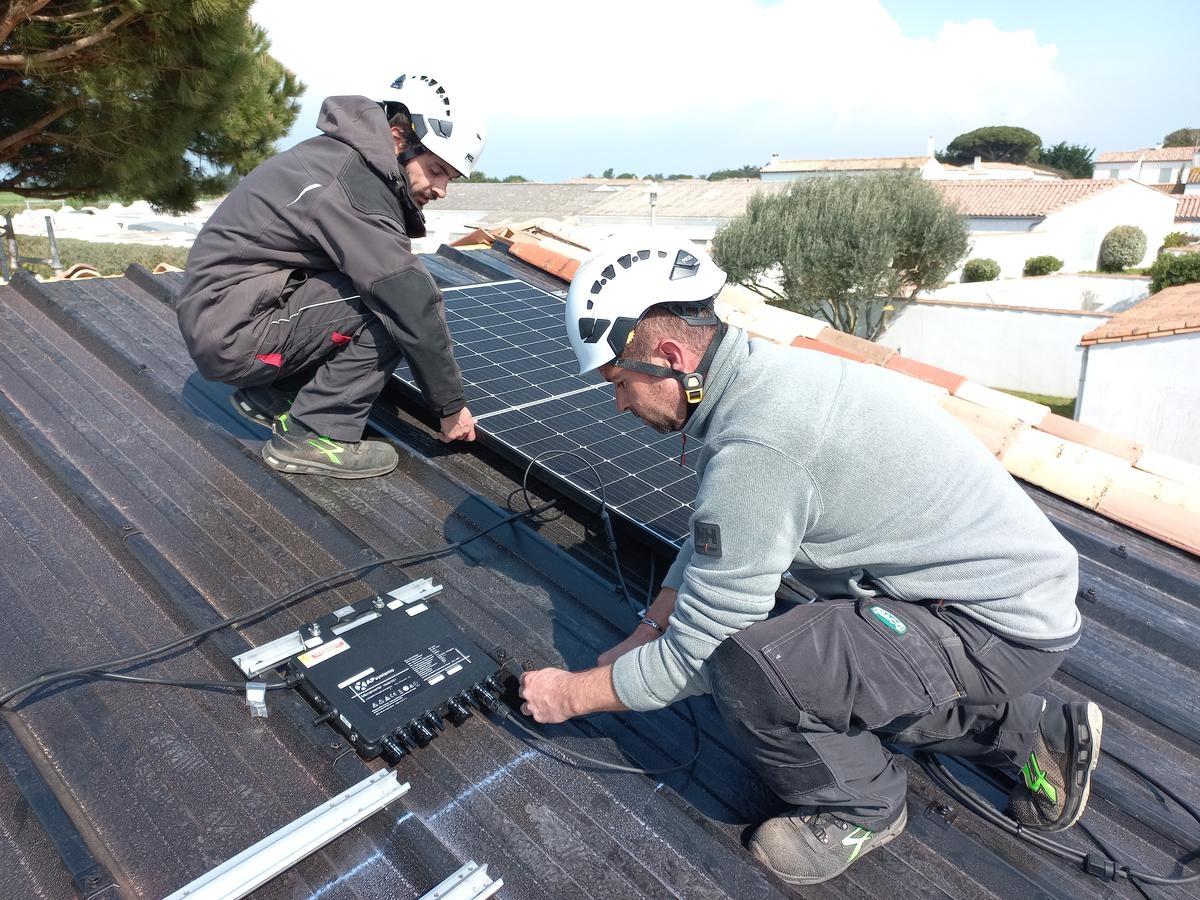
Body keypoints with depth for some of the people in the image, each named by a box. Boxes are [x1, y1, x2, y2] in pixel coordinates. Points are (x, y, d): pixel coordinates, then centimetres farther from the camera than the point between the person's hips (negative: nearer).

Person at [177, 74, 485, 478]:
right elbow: (413, 307, -22)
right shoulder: (355, 186, -22)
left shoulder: (345, 156, 7)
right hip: (234, 329, -9)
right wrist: (451, 405, -13)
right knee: (401, 302, -18)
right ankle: (314, 435, -10)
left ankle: (272, 394, 11)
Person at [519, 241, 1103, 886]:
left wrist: (572, 694, -5)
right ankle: (1032, 729, 26)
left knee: (748, 667, -24)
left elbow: (694, 654, -21)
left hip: (997, 625, -10)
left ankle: (858, 809, 7)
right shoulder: (764, 373, 1)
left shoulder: (753, 448, -30)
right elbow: (709, 541, 14)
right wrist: (640, 640, 14)